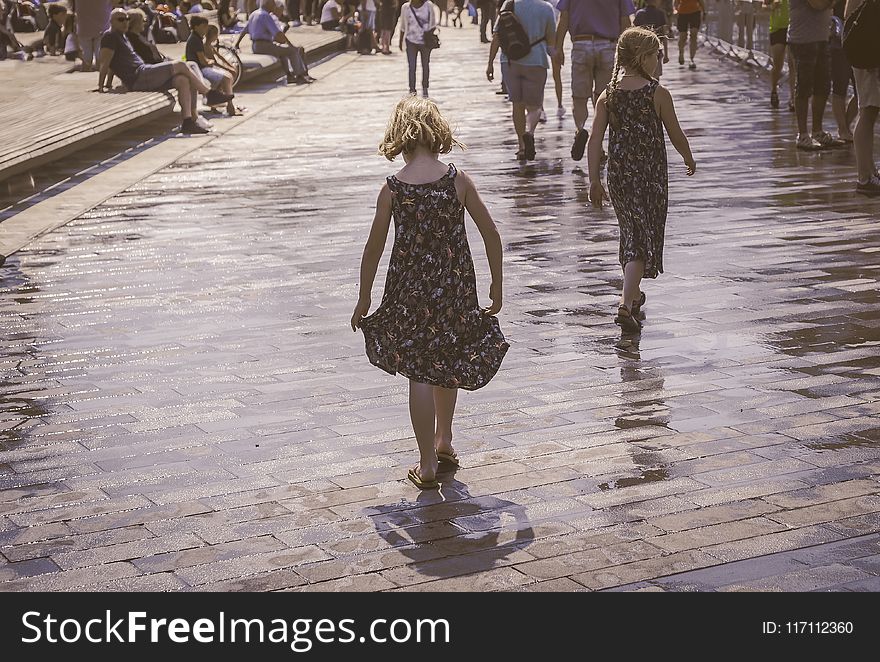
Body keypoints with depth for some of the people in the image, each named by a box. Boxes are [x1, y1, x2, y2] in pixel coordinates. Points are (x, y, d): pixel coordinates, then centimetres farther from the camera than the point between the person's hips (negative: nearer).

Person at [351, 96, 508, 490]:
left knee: (419, 373, 6)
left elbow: (374, 249, -4)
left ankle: (428, 465, 7)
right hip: (456, 287, 2)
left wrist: (363, 300, 7)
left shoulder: (392, 188, -9)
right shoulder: (457, 180, -7)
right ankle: (444, 442, 37)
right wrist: (496, 283, 9)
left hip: (409, 288, -2)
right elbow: (490, 233, -4)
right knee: (447, 363, 23)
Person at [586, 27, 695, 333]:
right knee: (645, 238, 1)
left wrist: (594, 181, 4)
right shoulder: (657, 93, -11)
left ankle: (633, 294, 37)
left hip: (618, 174, 5)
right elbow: (676, 135, -1)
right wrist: (689, 159, 17)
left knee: (631, 234, 22)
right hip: (650, 175, -4)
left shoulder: (608, 94, 0)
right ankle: (626, 304, -13)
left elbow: (595, 141, -2)